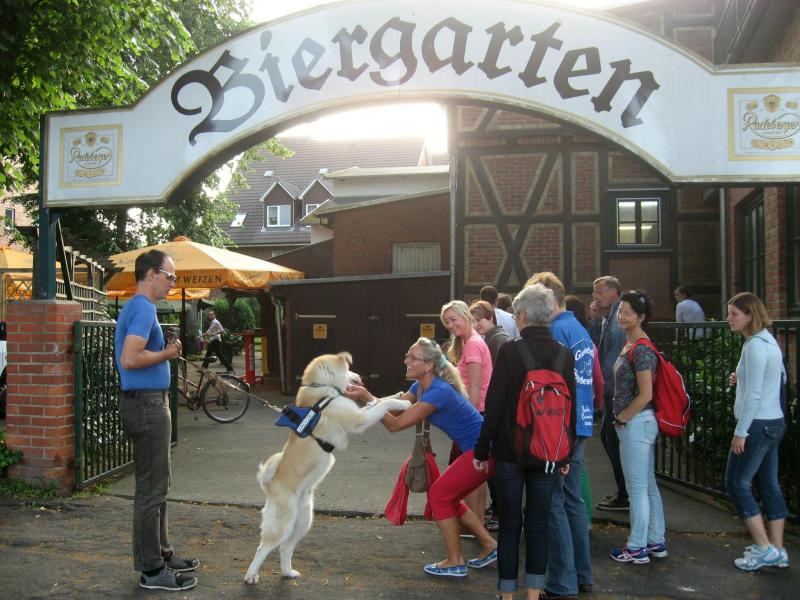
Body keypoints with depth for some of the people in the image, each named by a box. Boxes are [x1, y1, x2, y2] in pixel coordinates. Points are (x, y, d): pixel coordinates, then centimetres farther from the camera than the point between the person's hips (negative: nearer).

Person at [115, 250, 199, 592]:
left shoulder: (138, 308, 16)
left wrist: (166, 351, 8)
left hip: (149, 403, 11)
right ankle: (151, 570, 6)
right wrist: (166, 354, -13)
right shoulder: (143, 309, -16)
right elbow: (129, 359, -27)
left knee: (157, 484, 18)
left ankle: (161, 553, 30)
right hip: (146, 405, -11)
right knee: (151, 489, -3)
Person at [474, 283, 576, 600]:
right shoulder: (564, 355, 0)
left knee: (510, 524, 7)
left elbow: (494, 405, -12)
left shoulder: (509, 351, -13)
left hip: (510, 449, -3)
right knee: (538, 524, 12)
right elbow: (571, 407, 5)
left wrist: (482, 450, -3)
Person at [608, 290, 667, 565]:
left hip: (636, 423, -10)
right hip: (638, 424, 10)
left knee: (637, 489, 0)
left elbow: (645, 394, -20)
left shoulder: (641, 350, -18)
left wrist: (621, 418, -11)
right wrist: (622, 419, 15)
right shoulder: (629, 344, 12)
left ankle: (637, 549, 10)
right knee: (648, 486, 16)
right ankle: (656, 542, 26)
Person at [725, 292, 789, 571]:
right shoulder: (768, 340, 12)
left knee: (737, 483, -1)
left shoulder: (755, 345, -18)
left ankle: (764, 548, 4)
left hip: (757, 424, -10)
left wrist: (740, 432, -17)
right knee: (769, 486, 13)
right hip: (774, 422, 10)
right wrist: (742, 379, 11)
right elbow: (780, 377, 24)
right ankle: (777, 552, 19)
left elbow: (753, 395, -21)